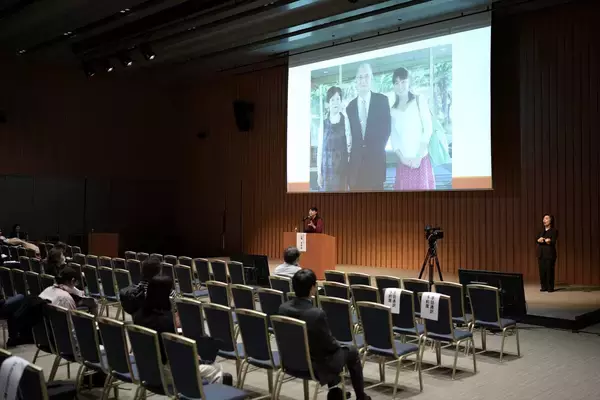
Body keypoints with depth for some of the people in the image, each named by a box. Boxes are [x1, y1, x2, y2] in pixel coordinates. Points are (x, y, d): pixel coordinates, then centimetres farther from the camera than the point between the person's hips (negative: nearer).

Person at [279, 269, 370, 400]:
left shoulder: (283, 307, -10)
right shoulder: (317, 314, -31)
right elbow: (329, 344, -18)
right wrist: (339, 345, 6)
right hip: (316, 365, -6)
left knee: (335, 347, 32)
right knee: (352, 352, 19)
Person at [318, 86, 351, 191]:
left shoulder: (346, 121, 0)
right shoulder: (324, 123, 4)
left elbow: (349, 145, 5)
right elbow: (320, 150, 7)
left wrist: (349, 146, -17)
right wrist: (319, 172, 4)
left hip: (342, 168, -1)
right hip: (327, 169, 1)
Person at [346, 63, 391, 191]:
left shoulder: (382, 100, 4)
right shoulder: (350, 106, 11)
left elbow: (387, 127, 2)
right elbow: (350, 132, 11)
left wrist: (378, 148, -4)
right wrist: (352, 151, -1)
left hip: (376, 158, -2)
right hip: (356, 160, 2)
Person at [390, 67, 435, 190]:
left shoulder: (419, 101, 4)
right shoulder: (393, 110, 11)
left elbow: (428, 129, -2)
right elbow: (394, 137, 8)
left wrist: (418, 157, -9)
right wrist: (402, 157, -9)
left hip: (421, 160, -2)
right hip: (403, 162, 2)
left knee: (422, 186, -4)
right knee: (404, 187, 0)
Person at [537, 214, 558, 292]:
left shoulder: (554, 231, -1)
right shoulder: (541, 231, 17)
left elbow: (553, 242, -12)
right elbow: (537, 240, 4)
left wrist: (542, 240, -22)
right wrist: (539, 240, -18)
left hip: (549, 253, -5)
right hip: (541, 253, 5)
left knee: (549, 270, -6)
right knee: (542, 271, 3)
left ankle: (550, 287, 1)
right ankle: (544, 287, 9)